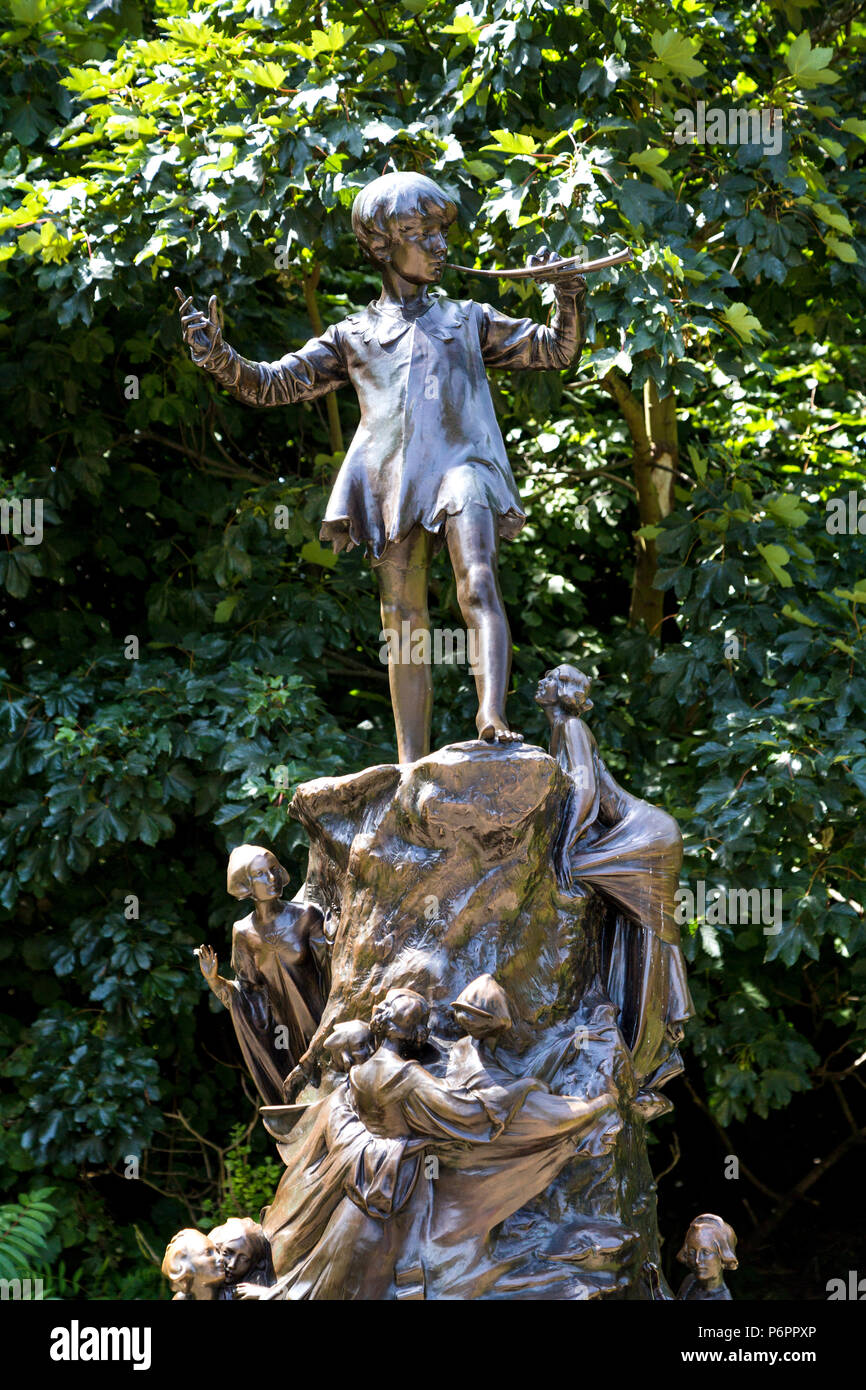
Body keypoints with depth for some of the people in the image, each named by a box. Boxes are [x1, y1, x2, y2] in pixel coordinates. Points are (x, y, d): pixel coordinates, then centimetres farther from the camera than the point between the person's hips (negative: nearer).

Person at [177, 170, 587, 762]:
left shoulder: (469, 318, 25)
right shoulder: (353, 336, 23)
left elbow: (558, 349, 22)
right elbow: (271, 385, 17)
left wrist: (569, 292, 3)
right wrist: (218, 355, -2)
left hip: (461, 465, -1)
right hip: (392, 481, 1)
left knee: (479, 587, -25)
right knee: (406, 624, -2)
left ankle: (493, 718, -41)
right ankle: (413, 771, -2)